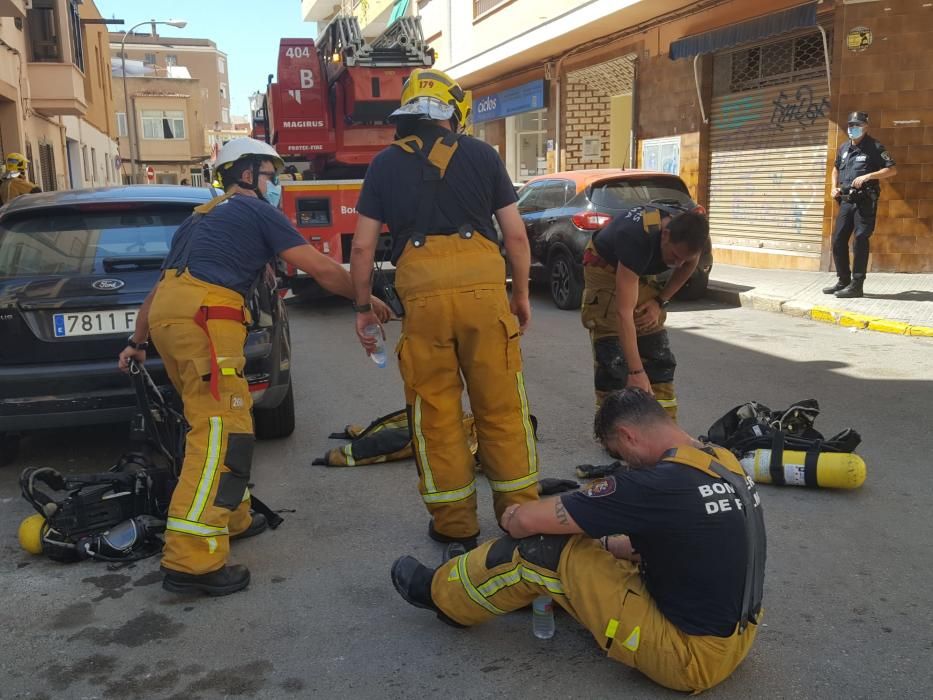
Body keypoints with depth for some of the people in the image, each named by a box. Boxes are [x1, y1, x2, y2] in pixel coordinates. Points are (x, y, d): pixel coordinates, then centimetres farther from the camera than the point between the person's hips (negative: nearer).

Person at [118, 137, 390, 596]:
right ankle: (190, 561, -18)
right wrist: (366, 300, 19)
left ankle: (231, 518, 29)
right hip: (203, 316, -9)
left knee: (218, 421, 20)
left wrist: (137, 341, 39)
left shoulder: (202, 217, 31)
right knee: (222, 432, -13)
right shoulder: (256, 211, 7)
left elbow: (162, 283, 33)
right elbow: (320, 269, 6)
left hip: (169, 315, 9)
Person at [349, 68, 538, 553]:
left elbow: (363, 246, 10)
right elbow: (516, 234, 10)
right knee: (501, 404, 10)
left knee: (435, 409, 10)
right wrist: (521, 294, 20)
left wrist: (363, 307, 18)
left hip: (422, 292, 0)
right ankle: (520, 512, 19)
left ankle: (455, 523, 18)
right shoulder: (482, 155, 13)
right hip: (484, 284, 0)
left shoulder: (386, 163, 14)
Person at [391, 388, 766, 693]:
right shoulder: (726, 461, 1)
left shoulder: (657, 484, -26)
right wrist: (605, 544, 18)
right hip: (737, 636, 9)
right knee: (586, 544, 18)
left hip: (694, 660, -9)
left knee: (542, 548, -7)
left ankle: (441, 594, 17)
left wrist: (514, 515, 3)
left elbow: (524, 520, -19)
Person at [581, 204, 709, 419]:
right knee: (613, 362, -15)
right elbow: (624, 312, -43)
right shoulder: (637, 236, -40)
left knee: (659, 359, 3)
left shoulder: (689, 232, -22)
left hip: (644, 274, 6)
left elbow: (687, 266, 4)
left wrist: (660, 301, -10)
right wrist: (636, 372, -45)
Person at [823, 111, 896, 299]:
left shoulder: (874, 148, -4)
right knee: (838, 240, 5)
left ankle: (856, 285, -3)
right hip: (846, 200, 6)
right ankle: (843, 281, 17)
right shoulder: (844, 148, 14)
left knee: (860, 241, -7)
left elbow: (892, 169, -8)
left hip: (865, 201, -6)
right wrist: (834, 187, 14)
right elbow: (836, 168, 30)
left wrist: (868, 176, -18)